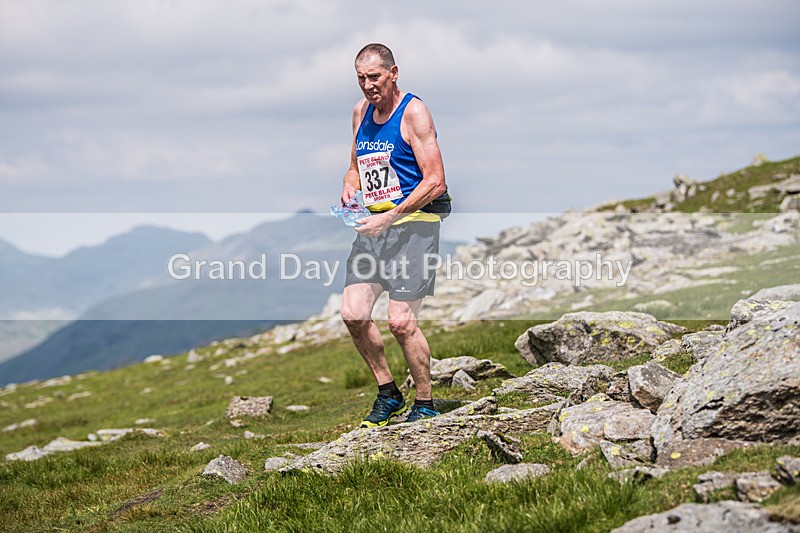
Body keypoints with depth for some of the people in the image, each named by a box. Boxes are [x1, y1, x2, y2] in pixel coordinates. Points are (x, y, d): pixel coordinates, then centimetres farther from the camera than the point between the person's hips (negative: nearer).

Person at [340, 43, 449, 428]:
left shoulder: (413, 112, -8)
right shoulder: (361, 111, 14)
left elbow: (435, 182, -14)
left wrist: (391, 217, -19)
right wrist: (350, 188, 3)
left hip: (413, 223, -7)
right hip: (374, 224, 7)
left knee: (400, 321, -12)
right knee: (353, 314, -4)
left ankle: (425, 404, 5)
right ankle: (387, 393, 14)